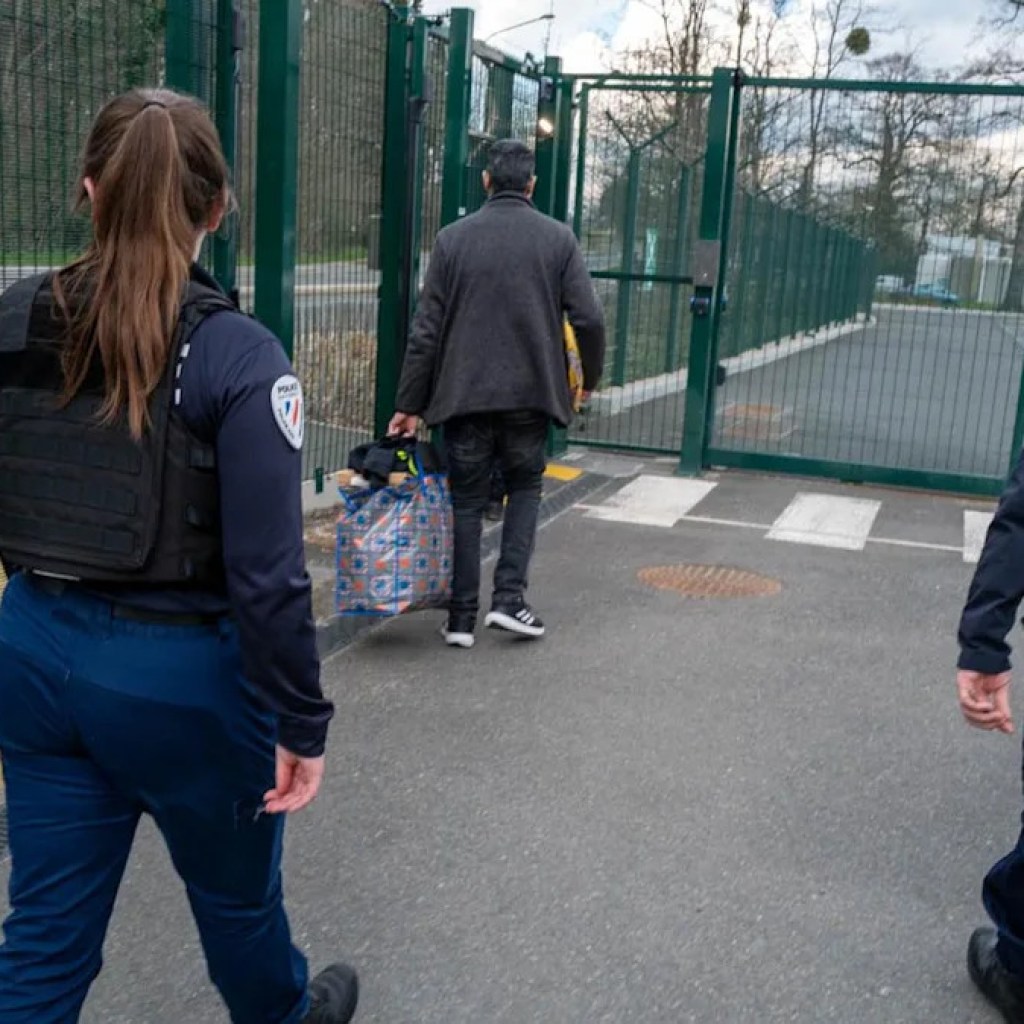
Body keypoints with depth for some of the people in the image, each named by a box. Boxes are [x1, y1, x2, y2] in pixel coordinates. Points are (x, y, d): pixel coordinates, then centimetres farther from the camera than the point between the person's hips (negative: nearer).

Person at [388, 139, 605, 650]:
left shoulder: (453, 238, 1)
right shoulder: (558, 238, 0)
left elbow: (426, 329, -1)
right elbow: (588, 319, -4)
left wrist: (410, 403, 3)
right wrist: (590, 377, 13)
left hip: (463, 395, 0)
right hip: (530, 394, 0)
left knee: (467, 500, 10)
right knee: (524, 488, 18)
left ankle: (462, 615, 11)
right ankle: (509, 596, 6)